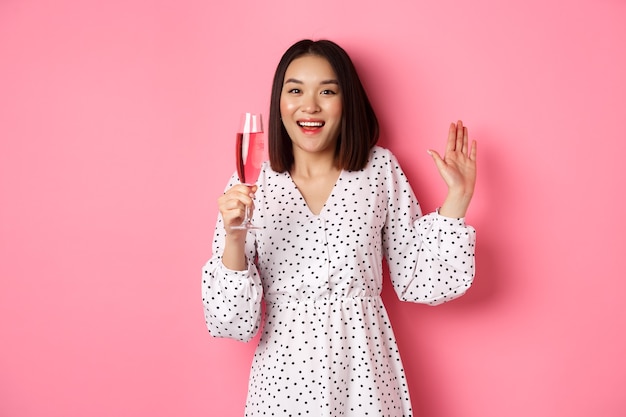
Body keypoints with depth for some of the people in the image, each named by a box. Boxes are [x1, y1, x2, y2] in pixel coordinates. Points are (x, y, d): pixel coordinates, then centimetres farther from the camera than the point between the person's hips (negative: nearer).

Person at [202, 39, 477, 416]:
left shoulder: (381, 169, -3)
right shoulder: (249, 188, -7)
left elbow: (417, 280, -1)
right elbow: (233, 324, -8)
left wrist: (458, 195, -5)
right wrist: (234, 239, -23)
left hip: (364, 372, 1)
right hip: (285, 376, 0)